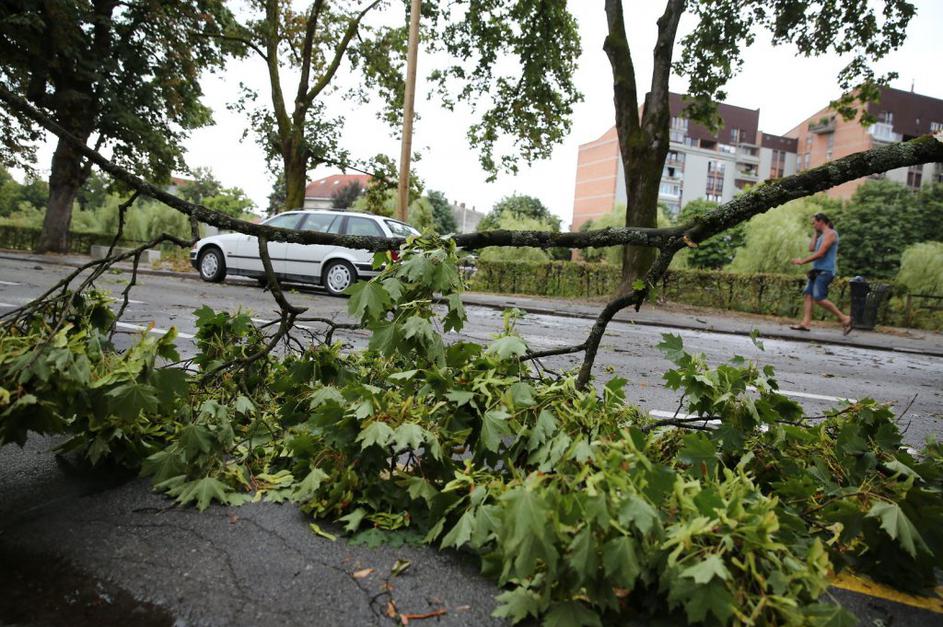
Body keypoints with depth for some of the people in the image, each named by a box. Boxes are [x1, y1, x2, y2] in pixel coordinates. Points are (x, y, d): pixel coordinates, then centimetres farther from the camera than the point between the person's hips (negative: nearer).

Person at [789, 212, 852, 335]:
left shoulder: (830, 234, -9)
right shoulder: (822, 235, 21)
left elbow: (820, 254, -16)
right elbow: (811, 249, 15)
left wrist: (802, 261, -15)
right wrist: (815, 234, 15)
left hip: (825, 271, -10)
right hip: (817, 270, 10)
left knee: (819, 298, -15)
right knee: (808, 294, -1)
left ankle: (844, 319, -6)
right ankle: (806, 323, -7)